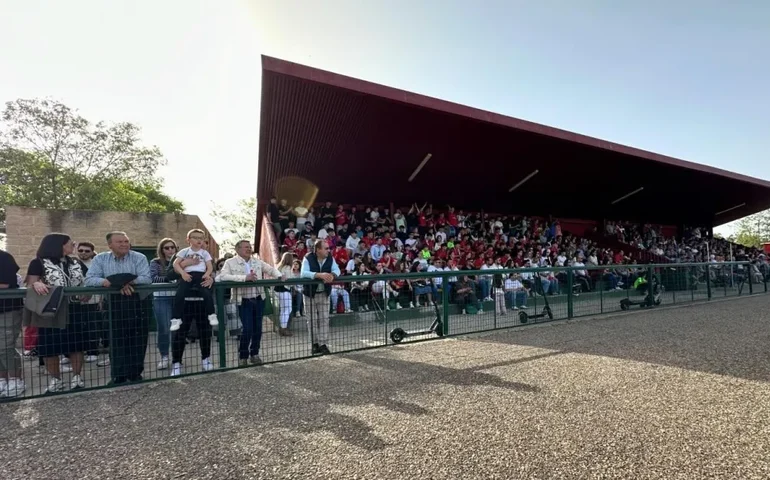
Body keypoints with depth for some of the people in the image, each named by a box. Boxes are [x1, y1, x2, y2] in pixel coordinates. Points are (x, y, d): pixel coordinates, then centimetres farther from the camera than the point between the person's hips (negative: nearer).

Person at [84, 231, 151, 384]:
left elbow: (147, 278, -9)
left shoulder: (139, 257, 1)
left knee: (137, 338, 5)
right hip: (112, 302, 1)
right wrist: (105, 282, -25)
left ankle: (135, 373, 18)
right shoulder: (100, 259, 6)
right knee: (116, 339, 5)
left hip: (136, 301, 0)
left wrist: (129, 282, -26)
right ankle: (118, 375, 16)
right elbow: (89, 279, -5)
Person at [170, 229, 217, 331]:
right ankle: (176, 319, -8)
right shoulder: (184, 251, 15)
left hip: (201, 275, 0)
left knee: (207, 294, -22)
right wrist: (183, 273, -12)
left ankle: (212, 315, -5)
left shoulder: (205, 253, 17)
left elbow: (210, 266, 9)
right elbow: (176, 264, 6)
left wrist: (207, 274, -13)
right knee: (179, 295, -20)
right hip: (188, 275, 0)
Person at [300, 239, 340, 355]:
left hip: (324, 293, 3)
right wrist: (319, 275, -40)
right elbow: (303, 273, -28)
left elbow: (336, 269, -8)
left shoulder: (330, 258, -2)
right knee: (312, 319, 5)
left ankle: (323, 344, 11)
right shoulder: (308, 258, -15)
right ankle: (315, 344, 18)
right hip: (310, 293, -3)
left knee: (324, 319, 3)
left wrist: (332, 275, -33)